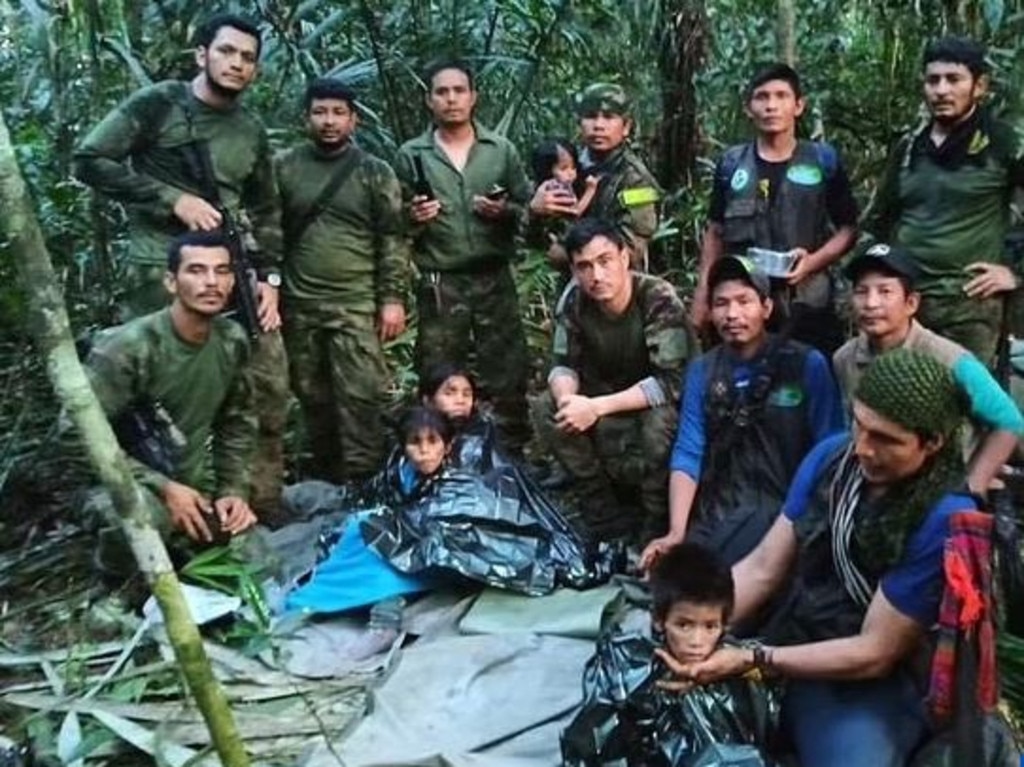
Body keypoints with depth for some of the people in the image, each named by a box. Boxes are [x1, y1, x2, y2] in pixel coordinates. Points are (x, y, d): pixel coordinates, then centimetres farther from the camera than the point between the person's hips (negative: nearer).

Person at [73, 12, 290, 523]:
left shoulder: (252, 134, 16)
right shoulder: (157, 104, -1)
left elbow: (266, 211, 20)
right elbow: (90, 160, -6)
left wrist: (269, 277, 7)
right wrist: (173, 199, -12)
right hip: (161, 272, -5)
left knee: (269, 390, 5)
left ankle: (264, 512, 18)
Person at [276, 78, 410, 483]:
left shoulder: (375, 172, 3)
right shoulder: (284, 168, 6)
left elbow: (392, 240, 0)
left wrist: (392, 298, -6)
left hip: (357, 304, -2)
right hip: (298, 305, 2)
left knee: (360, 396, -7)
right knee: (313, 397, 10)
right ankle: (324, 480, 24)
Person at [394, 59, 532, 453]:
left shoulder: (502, 150, 8)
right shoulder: (411, 155, 5)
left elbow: (530, 211, 9)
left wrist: (505, 211, -11)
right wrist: (413, 219, -15)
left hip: (494, 280, 1)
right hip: (438, 286, -1)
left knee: (507, 376, 4)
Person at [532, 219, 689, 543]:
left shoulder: (659, 299, -26)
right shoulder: (574, 301, -12)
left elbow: (671, 382, -31)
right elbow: (563, 364, -5)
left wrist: (597, 407, -36)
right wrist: (568, 398, -30)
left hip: (659, 404, -5)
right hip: (607, 399, 5)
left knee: (659, 421, -37)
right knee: (547, 409, -17)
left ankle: (658, 525, -11)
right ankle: (606, 517, -7)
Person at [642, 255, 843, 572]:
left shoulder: (807, 364, -2)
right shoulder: (701, 370, 9)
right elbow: (688, 453, 1)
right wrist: (676, 533, -11)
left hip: (782, 505, -4)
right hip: (715, 510, 4)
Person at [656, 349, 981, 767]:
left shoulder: (946, 519, -21)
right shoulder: (832, 455, -4)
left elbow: (875, 653, -17)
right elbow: (762, 568, -1)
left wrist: (750, 661, -23)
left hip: (875, 683, -5)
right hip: (793, 646, 5)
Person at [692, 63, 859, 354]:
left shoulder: (823, 160, 4)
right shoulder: (731, 164, 8)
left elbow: (848, 229, 6)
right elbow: (715, 233, 13)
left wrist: (813, 261, -12)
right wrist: (702, 297, 7)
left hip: (807, 306, -1)